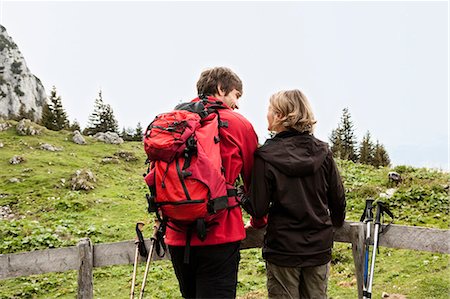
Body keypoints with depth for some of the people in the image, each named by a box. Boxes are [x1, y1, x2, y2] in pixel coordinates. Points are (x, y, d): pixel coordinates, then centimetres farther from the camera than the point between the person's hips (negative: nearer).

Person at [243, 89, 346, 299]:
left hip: (282, 249, -4)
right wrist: (336, 223, 24)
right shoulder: (322, 151, -3)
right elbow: (338, 199, 5)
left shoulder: (266, 156, -15)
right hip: (319, 247, 4)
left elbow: (258, 209, -14)